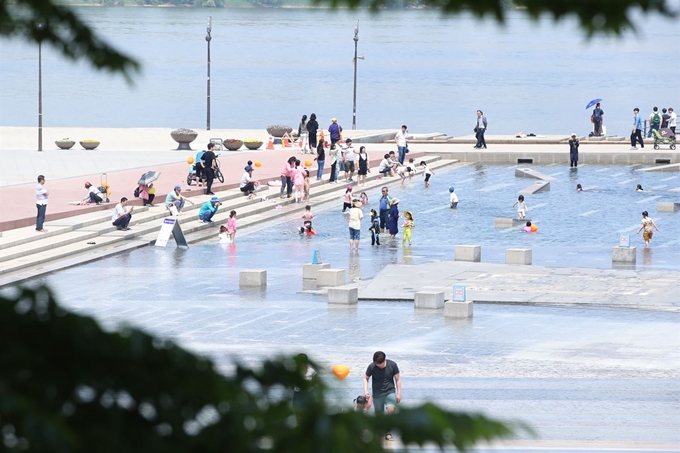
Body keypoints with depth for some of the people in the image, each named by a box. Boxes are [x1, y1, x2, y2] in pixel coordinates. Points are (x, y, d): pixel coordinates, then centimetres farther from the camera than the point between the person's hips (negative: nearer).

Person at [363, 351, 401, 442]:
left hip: (390, 392, -1)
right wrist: (365, 390, -10)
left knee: (391, 409, -24)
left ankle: (388, 433, -12)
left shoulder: (392, 365, -10)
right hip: (377, 394, 1)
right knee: (379, 414, 3)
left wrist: (399, 393, -3)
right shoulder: (372, 367, -11)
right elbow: (366, 378, 5)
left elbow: (397, 379, 0)